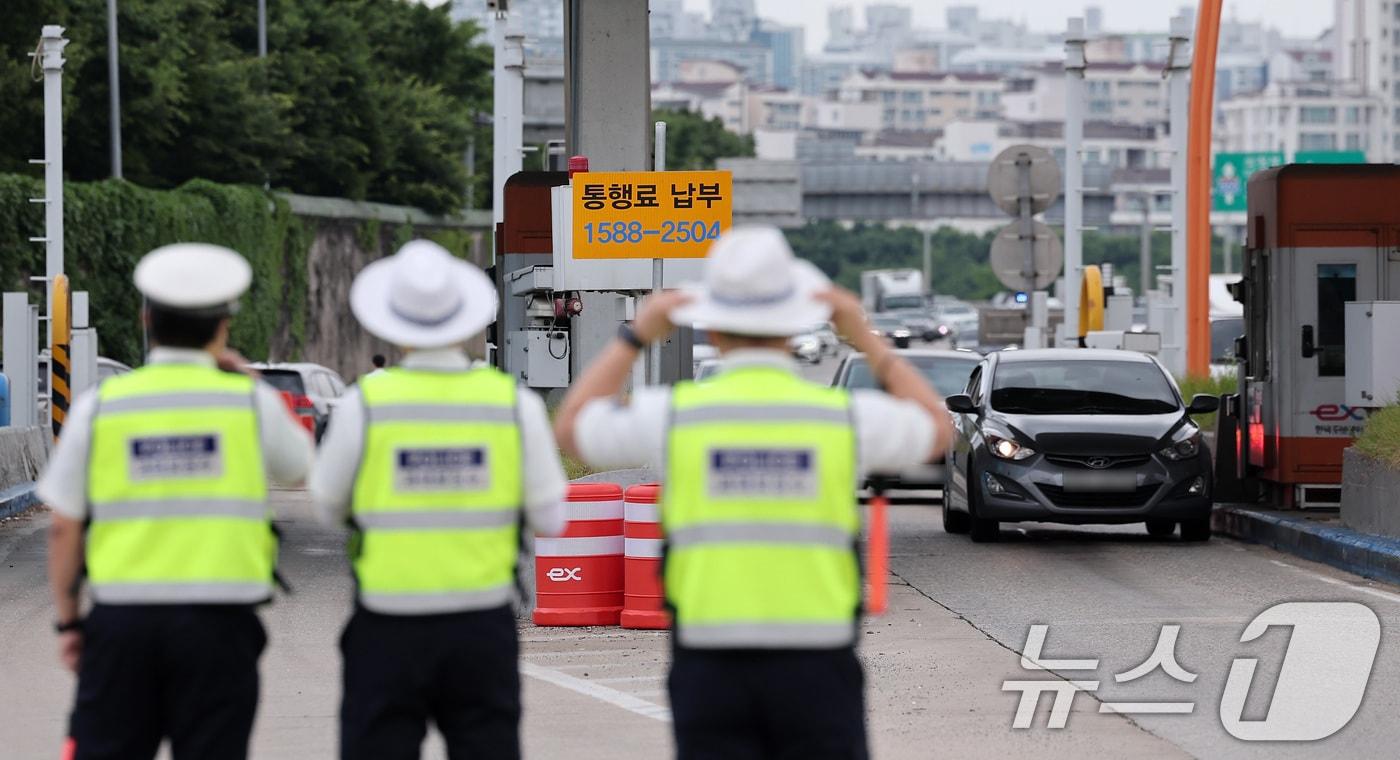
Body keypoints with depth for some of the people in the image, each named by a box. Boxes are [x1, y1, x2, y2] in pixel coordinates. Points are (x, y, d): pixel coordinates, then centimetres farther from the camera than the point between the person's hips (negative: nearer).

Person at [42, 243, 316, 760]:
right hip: (219, 621, -1)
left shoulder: (100, 407, 1)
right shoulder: (251, 402, -1)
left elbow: (64, 528, 2)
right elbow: (298, 465, 20)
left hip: (122, 620, 1)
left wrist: (68, 621, 12)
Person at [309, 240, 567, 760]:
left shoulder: (365, 404, -9)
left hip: (388, 632, -1)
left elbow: (329, 506, 5)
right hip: (483, 628, 1)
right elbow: (549, 520, 0)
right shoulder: (514, 403, -4)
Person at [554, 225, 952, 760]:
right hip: (816, 670, 0)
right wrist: (866, 339, 22)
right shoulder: (845, 416, -2)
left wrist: (635, 336, 23)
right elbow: (937, 431, 20)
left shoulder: (673, 414, -3)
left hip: (711, 671, 0)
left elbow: (571, 430, 18)